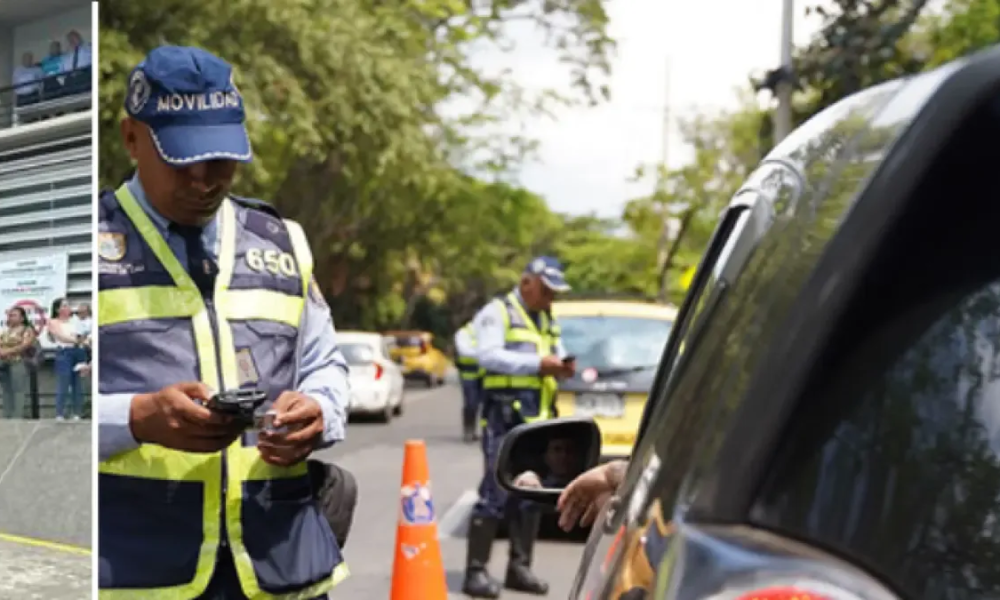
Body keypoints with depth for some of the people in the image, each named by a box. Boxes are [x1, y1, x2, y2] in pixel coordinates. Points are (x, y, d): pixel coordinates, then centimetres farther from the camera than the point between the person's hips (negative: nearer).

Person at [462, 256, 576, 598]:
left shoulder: (548, 321, 24)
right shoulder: (498, 313, -1)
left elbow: (557, 355, 31)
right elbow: (488, 354, -14)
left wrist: (563, 367, 6)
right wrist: (537, 363, -21)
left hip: (538, 419, 8)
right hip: (505, 416, -8)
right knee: (496, 493, -11)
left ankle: (520, 567, 18)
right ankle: (476, 572, -8)